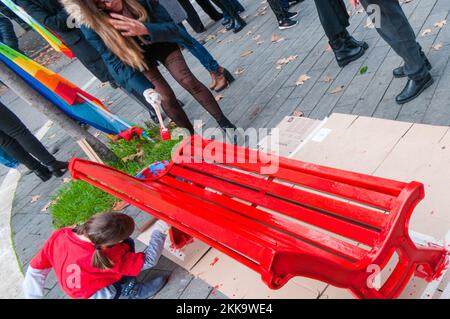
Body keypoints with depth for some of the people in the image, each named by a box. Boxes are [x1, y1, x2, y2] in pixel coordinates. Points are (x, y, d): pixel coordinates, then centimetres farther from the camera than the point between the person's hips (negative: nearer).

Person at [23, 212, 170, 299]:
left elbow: (36, 269, -11)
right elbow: (149, 261, -26)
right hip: (95, 294, -5)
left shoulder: (59, 236, -26)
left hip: (78, 286, 6)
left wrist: (31, 296, 4)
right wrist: (159, 231, -17)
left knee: (127, 244, -2)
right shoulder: (109, 258, -38)